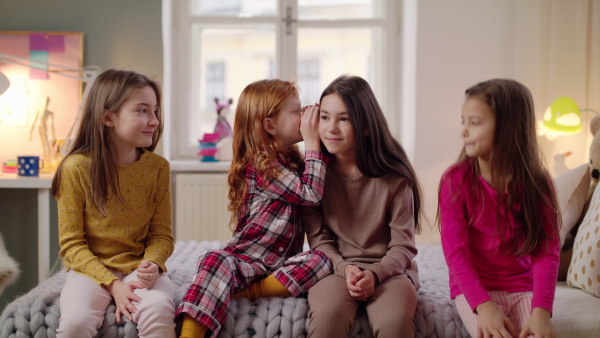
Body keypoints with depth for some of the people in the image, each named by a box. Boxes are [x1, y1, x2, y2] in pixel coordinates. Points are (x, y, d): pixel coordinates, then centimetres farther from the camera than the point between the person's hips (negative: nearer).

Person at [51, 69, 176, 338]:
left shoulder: (157, 167, -3)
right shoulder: (77, 167, -9)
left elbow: (161, 234, 2)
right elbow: (71, 242, -6)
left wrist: (152, 264, -20)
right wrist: (112, 283, -17)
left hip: (139, 268, 1)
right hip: (91, 268, -1)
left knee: (158, 311, -29)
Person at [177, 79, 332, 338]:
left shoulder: (292, 159, 13)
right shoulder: (261, 164, -12)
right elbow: (311, 194, -17)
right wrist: (312, 143, -12)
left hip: (283, 262, 6)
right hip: (246, 258, -6)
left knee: (321, 260, -25)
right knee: (217, 261, -37)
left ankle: (248, 292, -24)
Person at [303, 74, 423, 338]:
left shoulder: (394, 177, -4)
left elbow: (403, 246, -2)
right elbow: (318, 238, 2)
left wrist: (374, 274, -19)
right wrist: (344, 268, -16)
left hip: (388, 270, 0)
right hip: (336, 268, 1)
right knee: (327, 314, -33)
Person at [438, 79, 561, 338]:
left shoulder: (537, 182, -4)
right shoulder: (456, 180, -9)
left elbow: (546, 252, -9)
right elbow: (455, 251, -13)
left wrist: (541, 311, -24)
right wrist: (483, 305, -25)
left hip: (523, 288, 2)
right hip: (474, 287, -2)